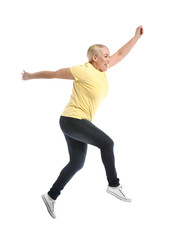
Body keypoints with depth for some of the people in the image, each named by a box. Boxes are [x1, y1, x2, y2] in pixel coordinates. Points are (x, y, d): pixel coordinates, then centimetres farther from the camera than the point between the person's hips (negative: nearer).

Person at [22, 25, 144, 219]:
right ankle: (114, 185, -5)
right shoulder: (84, 71, -16)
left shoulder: (100, 69, 8)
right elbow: (54, 73, -7)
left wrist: (136, 36, 20)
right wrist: (30, 76, 3)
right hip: (72, 120, -9)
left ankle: (51, 196, 21)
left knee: (76, 163, 11)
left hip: (79, 122, 9)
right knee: (107, 143, -16)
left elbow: (120, 54, 19)